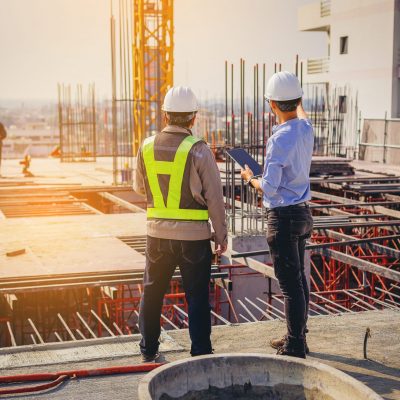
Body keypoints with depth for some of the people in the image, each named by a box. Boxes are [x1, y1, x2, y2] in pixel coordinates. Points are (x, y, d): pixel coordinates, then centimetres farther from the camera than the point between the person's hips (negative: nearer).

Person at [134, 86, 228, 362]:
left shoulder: (147, 147, 0)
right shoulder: (198, 150, -12)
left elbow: (139, 187, 14)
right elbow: (215, 198, -8)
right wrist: (222, 235, 1)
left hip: (158, 233, 3)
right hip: (194, 236, -3)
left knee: (152, 292, 16)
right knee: (197, 297, 6)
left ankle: (149, 351, 25)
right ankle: (201, 354, 11)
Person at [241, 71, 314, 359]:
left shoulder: (280, 139, -21)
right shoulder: (307, 129, 3)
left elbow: (269, 188, -20)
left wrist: (250, 179, 0)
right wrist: (299, 101, 51)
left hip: (284, 217, -9)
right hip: (303, 213, 9)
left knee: (290, 283, -3)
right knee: (299, 278, 17)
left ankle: (295, 347, 4)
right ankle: (297, 337, 30)